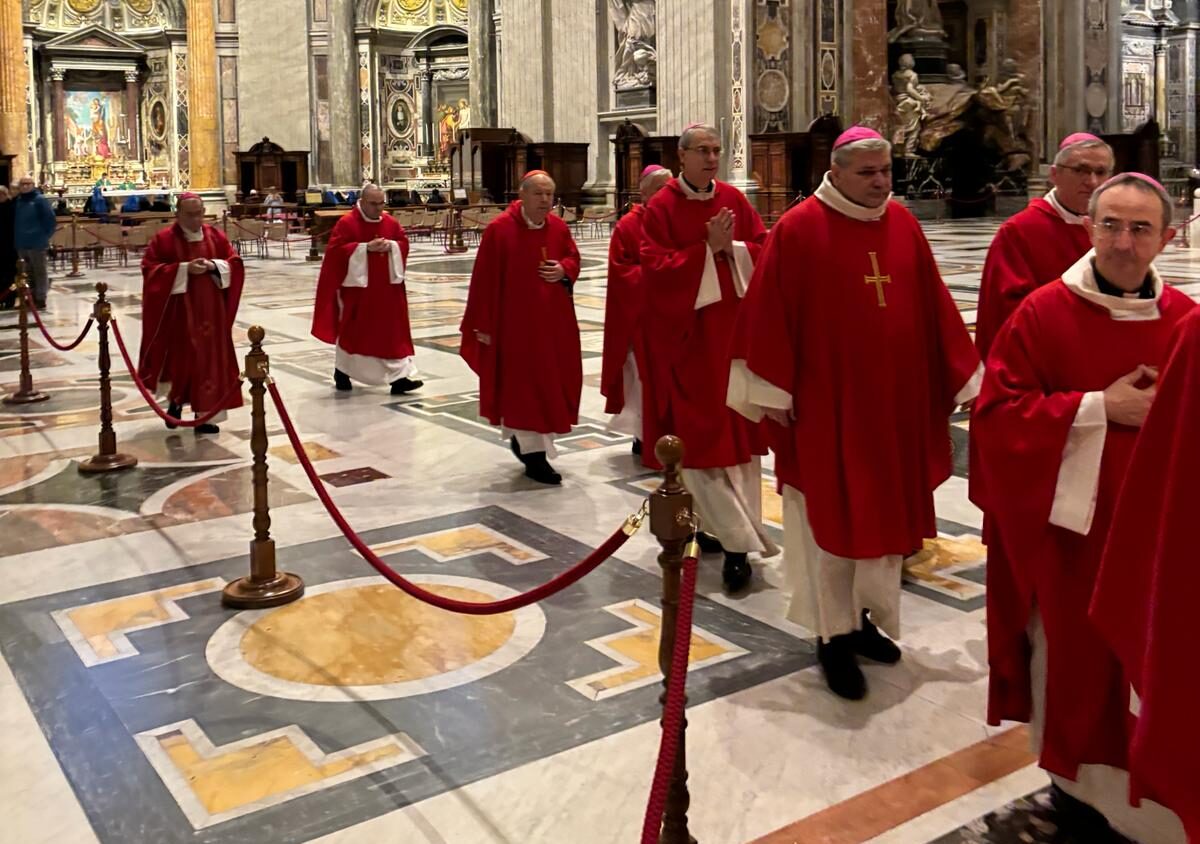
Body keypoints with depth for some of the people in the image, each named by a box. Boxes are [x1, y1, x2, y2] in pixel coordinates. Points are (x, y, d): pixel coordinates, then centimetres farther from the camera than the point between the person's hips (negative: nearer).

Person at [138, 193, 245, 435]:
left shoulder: (216, 236, 6)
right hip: (178, 312, -3)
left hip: (210, 312, 4)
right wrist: (184, 269, -20)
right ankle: (175, 401, 25)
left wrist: (215, 266, -14)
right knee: (179, 357, -3)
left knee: (210, 358, 3)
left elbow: (235, 262, 7)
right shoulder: (163, 239, -5)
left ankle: (204, 414, 10)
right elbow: (150, 269, -11)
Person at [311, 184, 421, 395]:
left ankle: (398, 376, -3)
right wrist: (366, 247, -22)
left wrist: (391, 246, -13)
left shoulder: (391, 222, 7)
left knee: (393, 331, -2)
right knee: (352, 330, 7)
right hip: (357, 285, -4)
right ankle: (342, 371, 27)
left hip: (386, 286, 4)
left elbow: (404, 242, 9)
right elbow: (336, 250, -15)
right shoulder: (346, 223, -8)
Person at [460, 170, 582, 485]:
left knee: (550, 382, 12)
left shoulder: (559, 228, 4)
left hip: (552, 320, 6)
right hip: (514, 321, -6)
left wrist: (563, 271, -11)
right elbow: (484, 281, -11)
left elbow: (573, 259, 15)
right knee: (523, 384, -3)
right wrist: (483, 325, -11)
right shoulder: (499, 229, -12)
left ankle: (522, 438, 33)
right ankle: (534, 454, 3)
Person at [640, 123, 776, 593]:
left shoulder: (733, 199, 8)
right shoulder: (660, 207, -5)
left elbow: (764, 249, 5)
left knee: (736, 429, 6)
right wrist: (708, 249, -18)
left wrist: (731, 248, -14)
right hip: (686, 334, -4)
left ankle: (726, 530, 17)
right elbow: (655, 269, -13)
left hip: (735, 329, 5)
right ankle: (740, 540, -3)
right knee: (699, 434, -6)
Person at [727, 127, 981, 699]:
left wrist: (964, 376, 7)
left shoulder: (902, 223, 5)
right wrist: (773, 391, -13)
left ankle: (865, 618, 31)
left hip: (894, 398, 6)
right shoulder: (798, 229, -11)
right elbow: (770, 315, -11)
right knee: (831, 517, 4)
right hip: (825, 401, -5)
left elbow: (933, 306, 8)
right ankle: (833, 635, 17)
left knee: (885, 511, 14)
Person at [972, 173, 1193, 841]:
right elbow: (997, 412, -12)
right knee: (1073, 651, 9)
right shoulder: (1044, 312, -8)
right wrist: (1099, 408, -17)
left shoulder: (1185, 320, 1)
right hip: (1068, 520, -3)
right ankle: (1073, 778, 29)